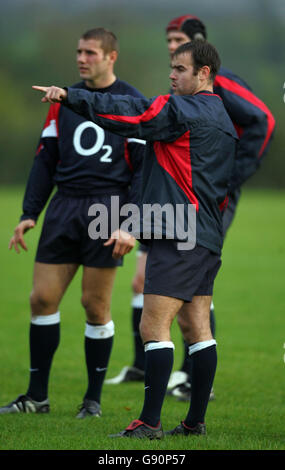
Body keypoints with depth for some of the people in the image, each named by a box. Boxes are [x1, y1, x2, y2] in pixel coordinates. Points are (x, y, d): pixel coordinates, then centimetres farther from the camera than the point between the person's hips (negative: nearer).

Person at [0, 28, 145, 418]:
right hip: (64, 208, 5)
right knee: (42, 298, 1)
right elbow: (45, 160, 16)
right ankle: (37, 396, 10)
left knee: (96, 306, -1)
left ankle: (93, 398, 12)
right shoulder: (64, 100, 13)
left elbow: (144, 169, -4)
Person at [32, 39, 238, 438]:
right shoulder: (223, 119, 18)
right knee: (199, 329, 8)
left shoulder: (182, 110, -9)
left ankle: (150, 422, -12)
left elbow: (129, 114, -17)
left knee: (154, 327, -10)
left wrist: (69, 97, -17)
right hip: (207, 238, 10)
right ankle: (196, 421, 10)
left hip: (177, 237, -10)